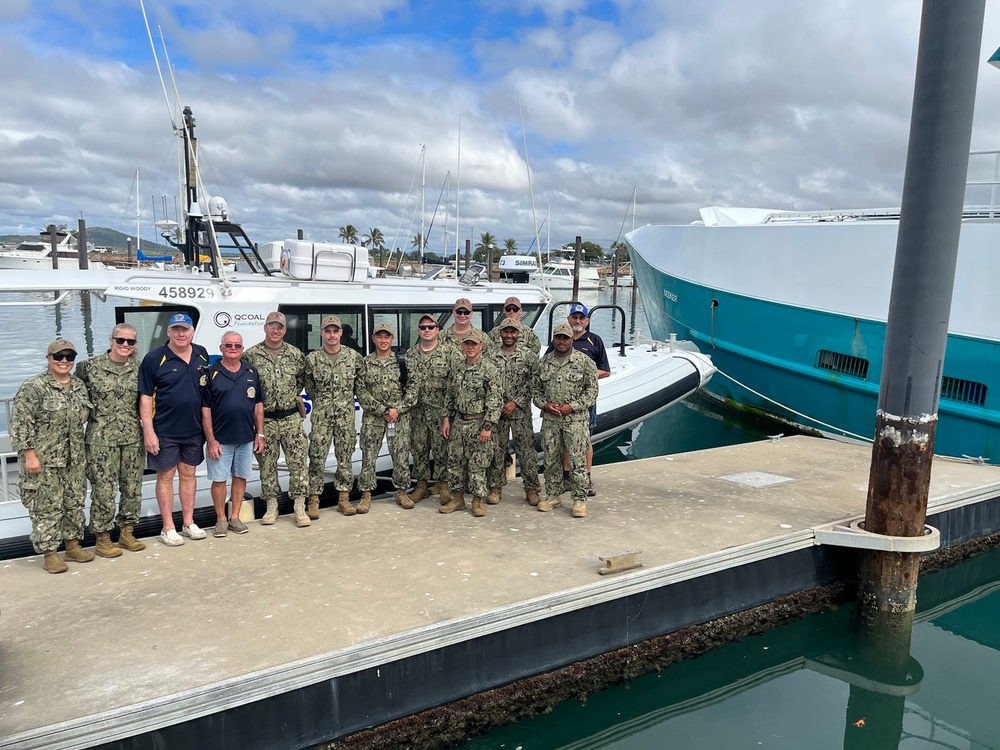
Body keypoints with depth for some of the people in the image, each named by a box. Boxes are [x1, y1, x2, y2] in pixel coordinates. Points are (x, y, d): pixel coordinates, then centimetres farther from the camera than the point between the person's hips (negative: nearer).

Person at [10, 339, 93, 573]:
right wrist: (30, 455, -17)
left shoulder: (80, 385, 9)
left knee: (75, 502, 12)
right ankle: (49, 554, 9)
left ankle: (72, 546, 24)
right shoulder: (33, 387, -11)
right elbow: (21, 424, -14)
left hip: (74, 458, 6)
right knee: (46, 506, 0)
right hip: (43, 460, -6)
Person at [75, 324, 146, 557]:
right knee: (103, 489, 0)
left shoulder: (138, 368, 5)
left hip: (133, 437, 4)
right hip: (101, 439, -3)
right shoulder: (90, 366, -4)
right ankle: (102, 539, 14)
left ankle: (127, 533, 24)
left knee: (133, 487, 9)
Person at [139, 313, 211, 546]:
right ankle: (168, 529, 14)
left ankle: (188, 523, 25)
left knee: (188, 474, 14)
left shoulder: (202, 354, 4)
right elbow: (145, 397, -9)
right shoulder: (154, 358, -9)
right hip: (165, 431, -4)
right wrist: (148, 431, -14)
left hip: (194, 429, 4)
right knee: (166, 476, 5)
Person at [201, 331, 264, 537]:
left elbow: (258, 405, 10)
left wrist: (260, 434, 5)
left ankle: (235, 517, 23)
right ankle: (221, 519, 18)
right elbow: (205, 410, -6)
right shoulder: (212, 374, -5)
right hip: (220, 439, -3)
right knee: (219, 479, 4)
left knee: (240, 477, 11)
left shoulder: (252, 373, 6)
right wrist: (211, 440, -10)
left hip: (246, 438, 3)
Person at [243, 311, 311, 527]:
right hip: (264, 419, -1)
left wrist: (293, 396, 8)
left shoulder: (296, 354, 4)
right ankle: (271, 507, 19)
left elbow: (302, 379, 17)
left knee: (298, 462, -1)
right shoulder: (251, 355, -2)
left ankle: (299, 508, 6)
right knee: (267, 465, 7)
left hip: (291, 418, 1)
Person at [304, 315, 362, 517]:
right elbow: (309, 387, 11)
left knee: (345, 458, 6)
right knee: (317, 458, -1)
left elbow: (359, 383, 11)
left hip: (346, 415, 1)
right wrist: (322, 401, 11)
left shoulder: (353, 356, 1)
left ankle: (343, 498, 16)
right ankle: (313, 500, 7)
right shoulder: (312, 359, -1)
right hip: (321, 416, -1)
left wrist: (346, 399, 10)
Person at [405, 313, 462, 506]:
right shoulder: (410, 355, 10)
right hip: (417, 412, 4)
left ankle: (443, 485, 13)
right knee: (418, 448, 10)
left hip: (441, 411, -4)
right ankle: (422, 485, 21)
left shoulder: (450, 353, -4)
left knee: (442, 448, 1)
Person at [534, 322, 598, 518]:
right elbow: (536, 388, 13)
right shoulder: (544, 362, 9)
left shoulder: (585, 362, -3)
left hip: (575, 420, -4)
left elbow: (592, 391, -5)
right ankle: (552, 496, 24)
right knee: (551, 460, 11)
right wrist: (545, 405, -5)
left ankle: (580, 500, 8)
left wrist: (571, 407, -14)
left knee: (577, 461, -2)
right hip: (550, 420, 4)